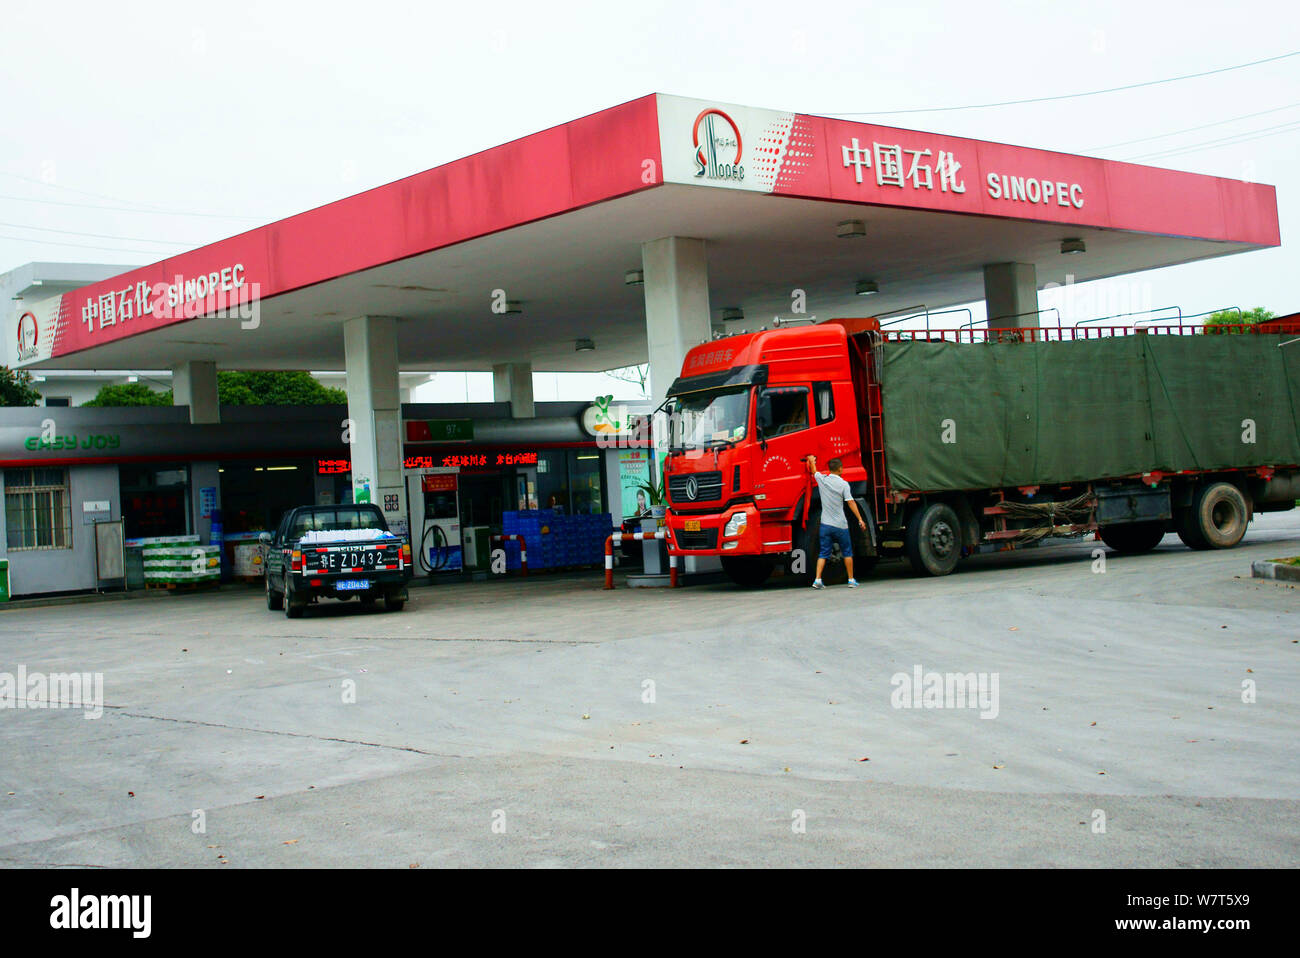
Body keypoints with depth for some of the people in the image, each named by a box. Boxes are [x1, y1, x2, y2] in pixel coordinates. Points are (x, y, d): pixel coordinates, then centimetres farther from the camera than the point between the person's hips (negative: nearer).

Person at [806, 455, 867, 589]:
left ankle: (817, 580, -4)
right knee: (847, 553, 11)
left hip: (825, 524, 3)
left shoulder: (822, 480, 0)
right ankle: (851, 580, 15)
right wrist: (860, 520, -9)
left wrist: (811, 461, 42)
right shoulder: (843, 484, -9)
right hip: (840, 525, -3)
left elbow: (814, 471, 21)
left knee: (823, 553, 6)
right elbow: (851, 503, -12)